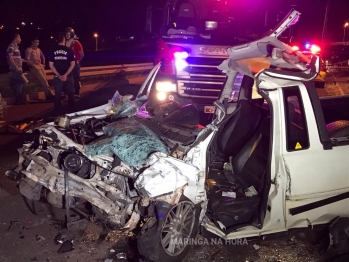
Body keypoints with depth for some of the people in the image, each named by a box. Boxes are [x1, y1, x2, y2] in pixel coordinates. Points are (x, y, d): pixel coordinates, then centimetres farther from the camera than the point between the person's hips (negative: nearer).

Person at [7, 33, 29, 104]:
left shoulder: (16, 46, 19)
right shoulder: (11, 46, -10)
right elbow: (10, 58, -18)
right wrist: (16, 67, -22)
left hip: (18, 68, 10)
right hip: (15, 69, -10)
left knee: (19, 84, 10)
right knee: (24, 82, -14)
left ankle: (19, 100, 14)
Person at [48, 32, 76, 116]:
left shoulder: (53, 51, 0)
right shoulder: (69, 50, -6)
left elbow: (51, 65, -2)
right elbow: (72, 64, -10)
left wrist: (59, 75, -6)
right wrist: (66, 75, -10)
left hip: (57, 77, 2)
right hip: (68, 76, -2)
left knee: (57, 95, 9)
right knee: (70, 94, 13)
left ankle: (58, 113, 12)